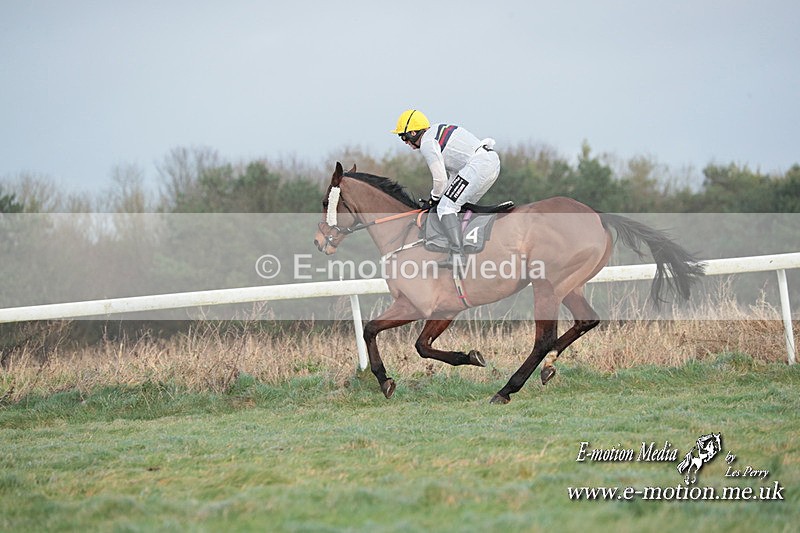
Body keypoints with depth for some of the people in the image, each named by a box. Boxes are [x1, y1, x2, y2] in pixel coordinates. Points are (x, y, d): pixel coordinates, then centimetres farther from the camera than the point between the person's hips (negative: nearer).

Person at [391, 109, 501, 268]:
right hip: (494, 161, 10)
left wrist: (434, 199, 13)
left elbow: (440, 179, -5)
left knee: (445, 208, -9)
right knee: (462, 207, 21)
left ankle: (457, 256, -20)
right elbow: (453, 170, 29)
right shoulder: (438, 131, 27)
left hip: (478, 164, -10)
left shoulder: (426, 143, -3)